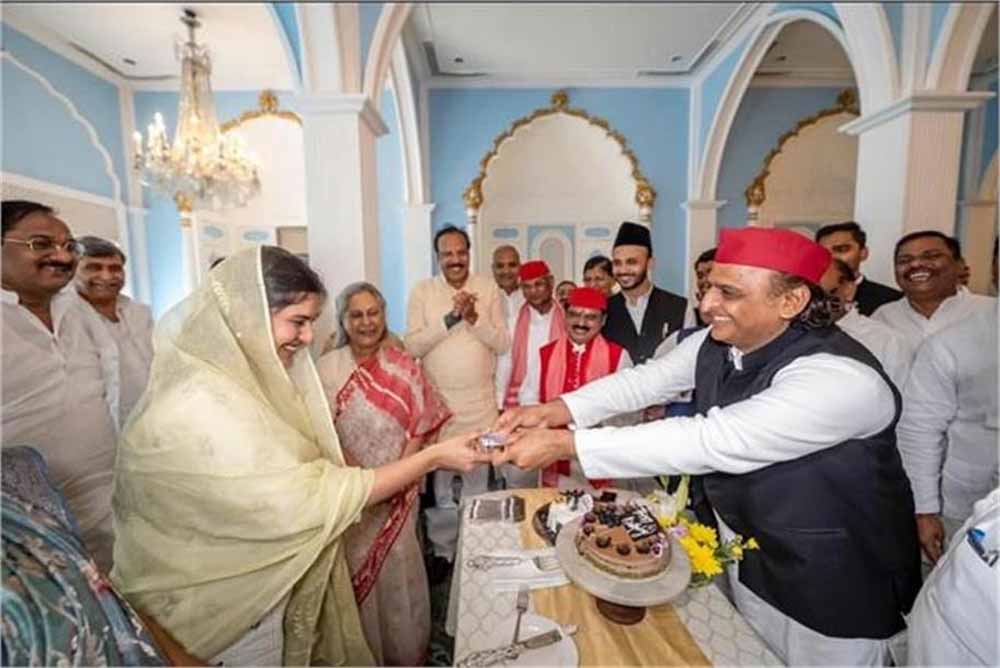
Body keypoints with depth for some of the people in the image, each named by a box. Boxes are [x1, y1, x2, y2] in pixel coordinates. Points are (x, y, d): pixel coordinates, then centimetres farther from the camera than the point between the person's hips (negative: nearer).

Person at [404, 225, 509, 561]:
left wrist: (474, 318, -20)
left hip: (481, 401, 1)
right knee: (441, 479, 13)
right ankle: (443, 550, 33)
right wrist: (450, 317, -20)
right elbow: (411, 346, -10)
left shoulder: (488, 288, -1)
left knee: (477, 478, 15)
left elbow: (503, 344, -4)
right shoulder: (422, 291, -3)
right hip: (437, 400, 0)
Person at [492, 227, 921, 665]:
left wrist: (565, 444, -40)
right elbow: (645, 380, -6)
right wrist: (557, 410, -22)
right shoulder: (715, 344, -10)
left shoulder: (840, 378, -34)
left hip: (836, 588, -6)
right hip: (748, 555, 6)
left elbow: (710, 442, -41)